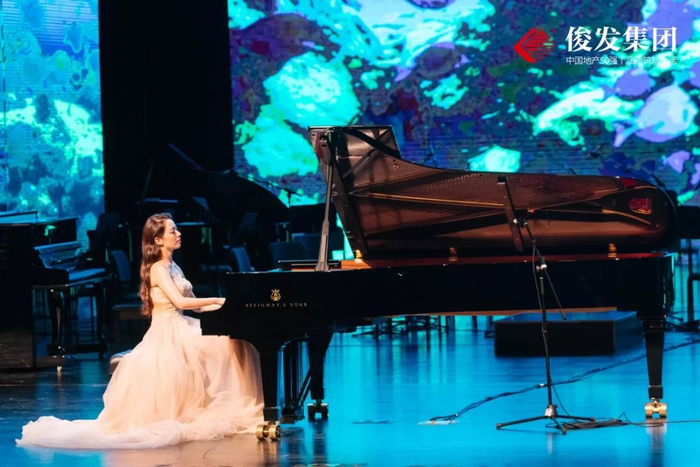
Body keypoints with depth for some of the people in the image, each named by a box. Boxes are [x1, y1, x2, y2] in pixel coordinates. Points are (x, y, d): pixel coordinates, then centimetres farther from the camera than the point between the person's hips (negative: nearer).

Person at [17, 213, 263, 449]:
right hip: (167, 336, -9)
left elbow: (193, 304, 17)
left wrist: (221, 305, 7)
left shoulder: (173, 267, 18)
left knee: (226, 342, -8)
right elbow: (180, 302, -26)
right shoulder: (157, 269, -12)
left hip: (181, 330, 9)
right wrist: (217, 300, -24)